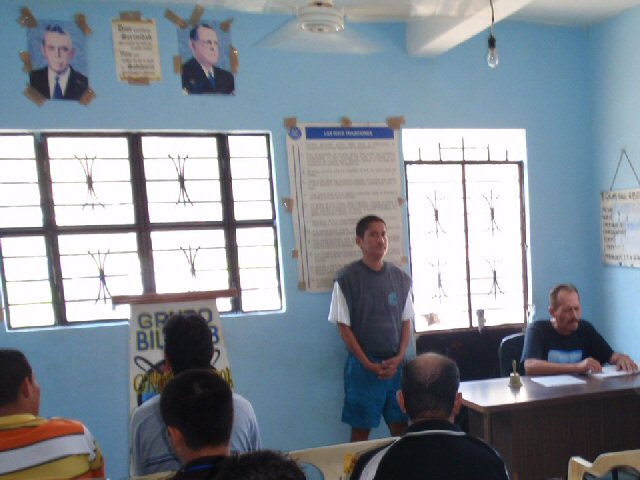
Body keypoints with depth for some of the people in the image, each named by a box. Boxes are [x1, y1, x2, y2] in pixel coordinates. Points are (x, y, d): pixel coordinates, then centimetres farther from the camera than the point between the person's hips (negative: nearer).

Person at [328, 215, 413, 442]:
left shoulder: (401, 277, 5)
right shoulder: (347, 278, -7)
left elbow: (406, 322, 9)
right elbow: (343, 327, -7)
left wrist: (399, 358, -4)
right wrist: (368, 364, -11)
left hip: (396, 364, 4)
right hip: (363, 365, -3)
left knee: (400, 426, 8)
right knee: (361, 429, 3)